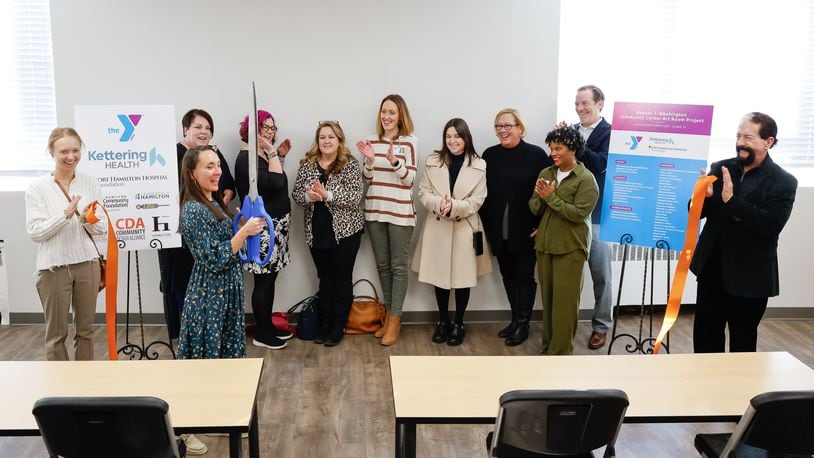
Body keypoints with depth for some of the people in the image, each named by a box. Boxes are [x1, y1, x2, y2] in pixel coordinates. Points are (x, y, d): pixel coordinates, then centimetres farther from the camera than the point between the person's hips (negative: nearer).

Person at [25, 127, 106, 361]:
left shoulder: (91, 182, 3)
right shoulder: (37, 187, -5)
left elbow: (100, 229, 4)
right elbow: (34, 232, -10)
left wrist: (88, 219, -17)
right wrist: (65, 214, -21)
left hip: (87, 263, 3)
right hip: (54, 267, -3)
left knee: (85, 329, 13)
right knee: (56, 333, 7)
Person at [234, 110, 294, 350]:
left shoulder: (262, 155, 13)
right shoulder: (246, 158, -16)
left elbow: (276, 182, 18)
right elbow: (274, 183, -26)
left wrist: (280, 157, 13)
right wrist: (273, 153, -21)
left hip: (275, 224, 10)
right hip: (263, 227, -9)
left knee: (270, 278, 15)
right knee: (264, 280, -2)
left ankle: (268, 326, 25)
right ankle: (261, 334, 8)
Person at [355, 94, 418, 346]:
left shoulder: (410, 141, -4)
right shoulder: (371, 141, 7)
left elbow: (409, 179, -8)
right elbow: (367, 180, 7)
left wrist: (395, 161, -24)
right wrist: (369, 159, -11)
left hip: (400, 212, -4)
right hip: (374, 211, 4)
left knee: (398, 266, 2)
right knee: (382, 265, 12)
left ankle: (395, 319, 10)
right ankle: (388, 314, 24)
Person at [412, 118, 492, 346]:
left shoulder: (479, 165, -4)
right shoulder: (433, 162, 2)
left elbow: (476, 201, -7)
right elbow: (423, 193, 0)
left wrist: (453, 206, -22)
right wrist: (439, 203, -20)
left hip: (465, 228, -2)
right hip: (437, 227, 2)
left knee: (462, 278, 5)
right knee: (439, 276, 10)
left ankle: (458, 324, 22)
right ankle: (442, 321, 27)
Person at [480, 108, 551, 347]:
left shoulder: (536, 154, -7)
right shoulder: (490, 155, 4)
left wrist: (541, 226, -12)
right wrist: (486, 225, 4)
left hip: (526, 231, -4)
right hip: (499, 232, 4)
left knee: (524, 276, 5)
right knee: (508, 276, 13)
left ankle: (523, 324, 17)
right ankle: (515, 319, 26)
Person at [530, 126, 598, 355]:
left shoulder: (586, 179, -8)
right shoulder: (545, 173, 8)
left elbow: (579, 213, -17)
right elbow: (534, 207, 7)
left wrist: (551, 197, -16)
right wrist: (541, 197, -14)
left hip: (570, 247, -5)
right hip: (544, 244, 5)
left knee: (564, 301, -2)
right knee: (547, 297, 12)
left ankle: (560, 352, 6)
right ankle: (548, 343, 25)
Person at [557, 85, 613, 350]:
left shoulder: (610, 132, -7)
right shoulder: (572, 130, 9)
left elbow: (600, 164, -22)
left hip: (596, 212, -5)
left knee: (600, 273, 5)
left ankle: (601, 325, 18)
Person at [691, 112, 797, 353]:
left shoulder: (783, 182, -8)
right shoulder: (720, 169, 3)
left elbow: (772, 225, -21)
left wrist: (731, 200, -27)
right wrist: (703, 196, -19)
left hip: (749, 277, -4)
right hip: (712, 269, 4)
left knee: (742, 343, 11)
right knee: (704, 337, 12)